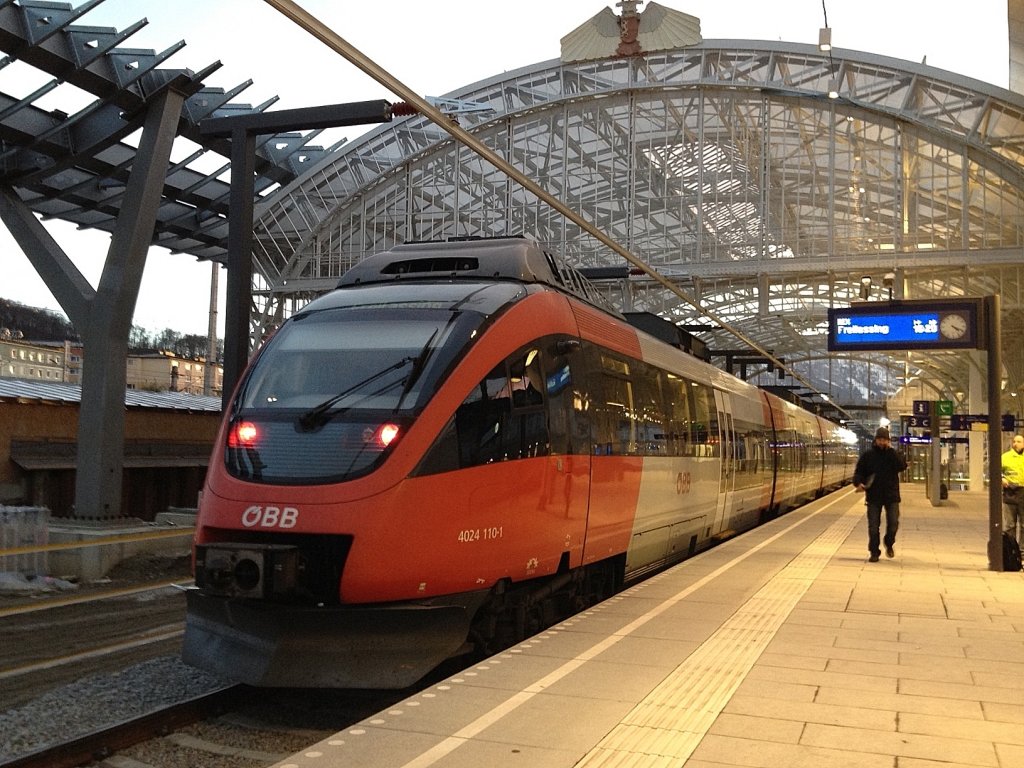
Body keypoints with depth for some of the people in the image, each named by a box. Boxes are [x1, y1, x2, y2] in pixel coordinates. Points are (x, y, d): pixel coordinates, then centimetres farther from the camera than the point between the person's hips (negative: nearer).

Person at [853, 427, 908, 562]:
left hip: (891, 495, 0)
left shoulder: (894, 454, 4)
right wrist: (858, 483, -15)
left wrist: (891, 451, -17)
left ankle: (889, 544, 29)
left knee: (893, 523, 2)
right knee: (873, 526, 2)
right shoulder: (868, 455, 3)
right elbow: (859, 471, 4)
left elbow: (902, 466, -15)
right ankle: (874, 552, 11)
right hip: (873, 496, 0)